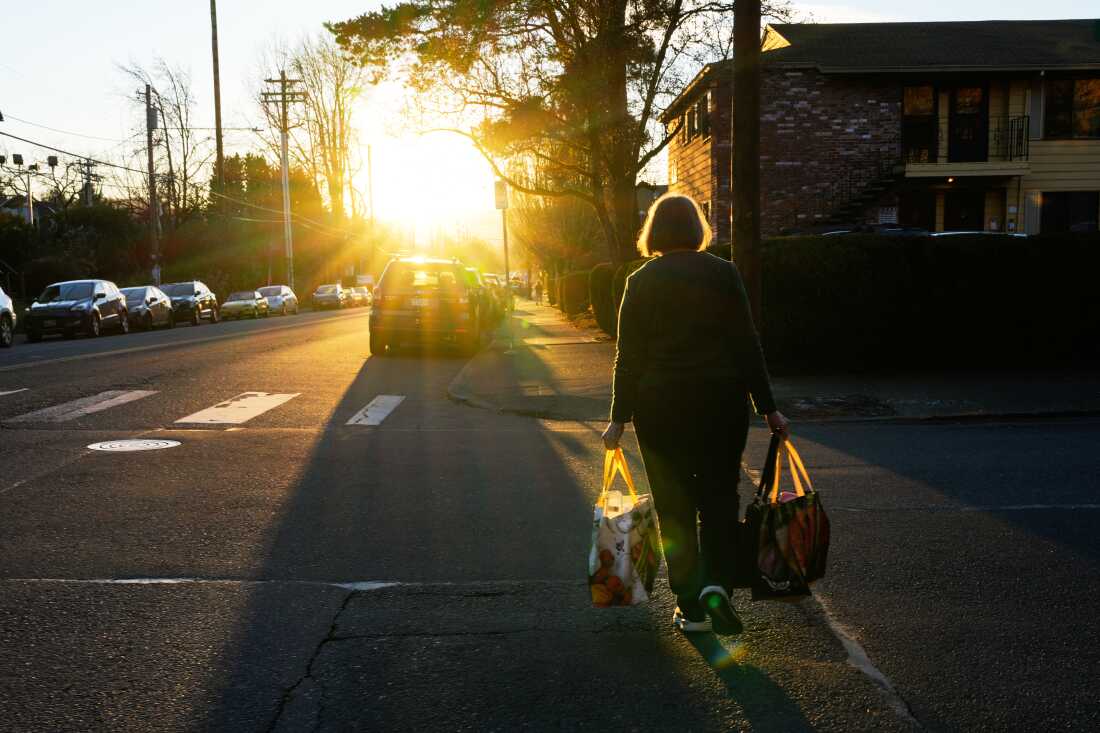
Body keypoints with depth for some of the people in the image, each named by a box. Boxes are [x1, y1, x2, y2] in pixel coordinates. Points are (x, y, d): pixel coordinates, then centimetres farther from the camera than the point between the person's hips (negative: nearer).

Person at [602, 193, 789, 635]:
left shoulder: (642, 281, -3)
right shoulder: (724, 274, 0)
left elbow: (629, 355, -4)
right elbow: (747, 344, -1)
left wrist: (619, 419, 2)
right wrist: (767, 408, 4)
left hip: (660, 406, -1)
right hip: (722, 403, 1)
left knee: (675, 507, 8)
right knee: (719, 497, 13)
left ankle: (692, 607, 13)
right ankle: (716, 581, -7)